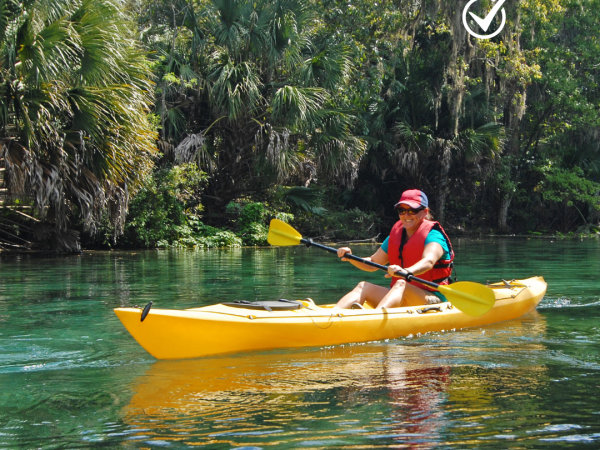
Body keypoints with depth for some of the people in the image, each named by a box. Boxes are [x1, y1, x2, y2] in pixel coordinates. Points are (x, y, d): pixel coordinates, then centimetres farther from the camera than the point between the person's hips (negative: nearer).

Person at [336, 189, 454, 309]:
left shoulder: (433, 236, -7)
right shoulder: (395, 235, 15)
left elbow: (429, 261, -29)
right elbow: (372, 263, 21)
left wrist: (407, 272, -50)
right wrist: (350, 258, 0)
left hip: (433, 299, -7)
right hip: (399, 296, 7)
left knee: (401, 284, -35)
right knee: (363, 286, -10)